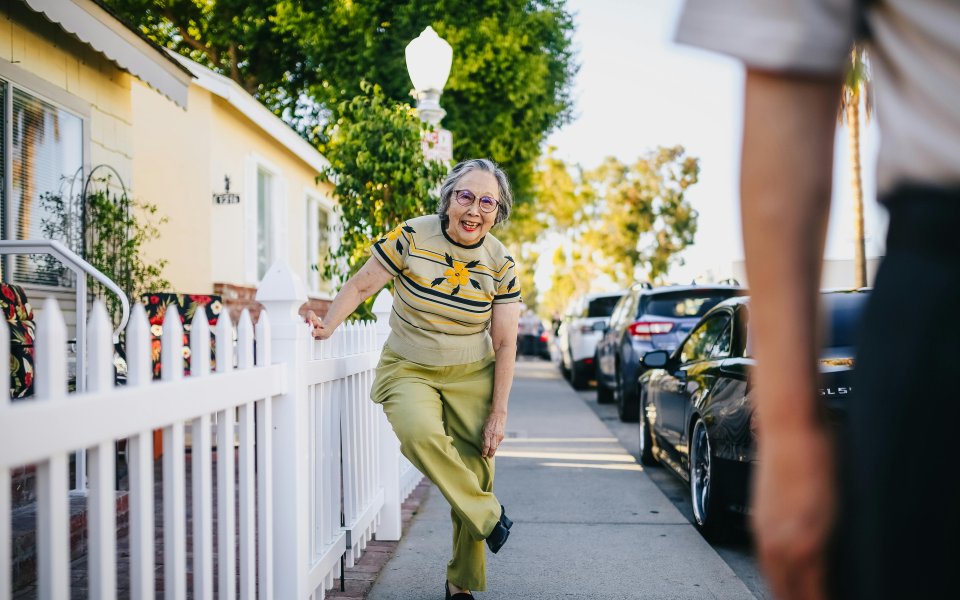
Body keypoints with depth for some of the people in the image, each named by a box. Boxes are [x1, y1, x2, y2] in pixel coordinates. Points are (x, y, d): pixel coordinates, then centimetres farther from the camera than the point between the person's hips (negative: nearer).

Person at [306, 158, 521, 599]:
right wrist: (328, 326, -16)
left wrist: (498, 415, -4)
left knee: (475, 471, -1)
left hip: (470, 376, 2)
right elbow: (362, 285, -1)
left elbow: (505, 344, -2)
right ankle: (489, 515, -12)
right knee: (419, 432, -34)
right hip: (407, 369, -2)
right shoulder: (411, 238, -12)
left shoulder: (501, 264, -5)